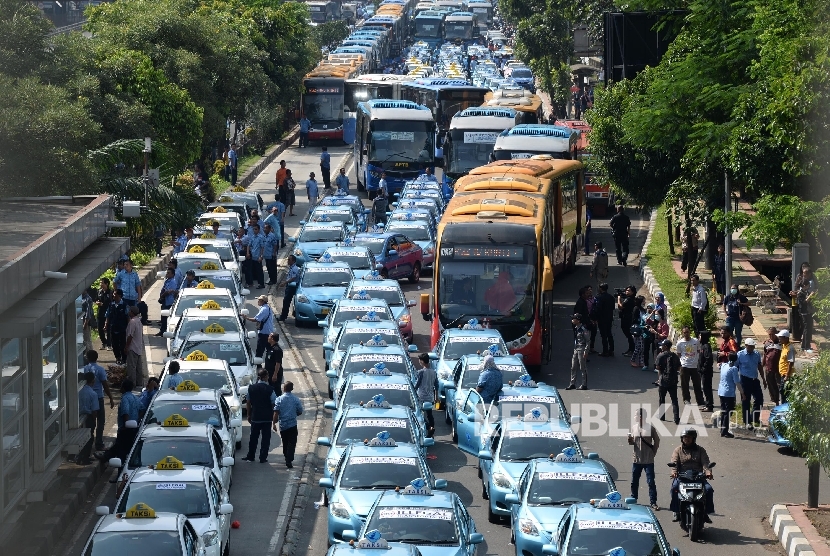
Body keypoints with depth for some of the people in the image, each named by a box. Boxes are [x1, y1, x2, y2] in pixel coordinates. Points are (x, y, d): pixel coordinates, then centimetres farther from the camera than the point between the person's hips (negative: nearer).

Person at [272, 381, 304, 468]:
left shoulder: (279, 399, -5)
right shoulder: (296, 399, -3)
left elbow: (276, 413, -10)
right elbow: (300, 412, 4)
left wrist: (274, 423, -5)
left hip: (282, 425, 1)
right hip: (292, 424, -1)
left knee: (285, 443, 18)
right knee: (291, 443, -3)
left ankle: (287, 458, 30)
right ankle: (289, 461, -15)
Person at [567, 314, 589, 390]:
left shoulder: (583, 329, -14)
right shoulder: (575, 329, 10)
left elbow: (587, 341, -13)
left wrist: (586, 351, -17)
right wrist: (574, 349, 17)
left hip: (581, 349, -8)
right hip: (576, 349, 8)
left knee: (583, 368, -1)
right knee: (573, 368, 8)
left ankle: (584, 385, 4)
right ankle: (572, 384, 14)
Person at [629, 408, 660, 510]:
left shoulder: (650, 428, -8)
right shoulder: (634, 427, 3)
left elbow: (657, 440, 4)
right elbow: (632, 442, 11)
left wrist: (654, 452, 1)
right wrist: (630, 440, -11)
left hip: (648, 460, -4)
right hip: (637, 459, 4)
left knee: (651, 482, -4)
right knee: (634, 482, 12)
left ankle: (653, 502, 0)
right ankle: (633, 499, 27)